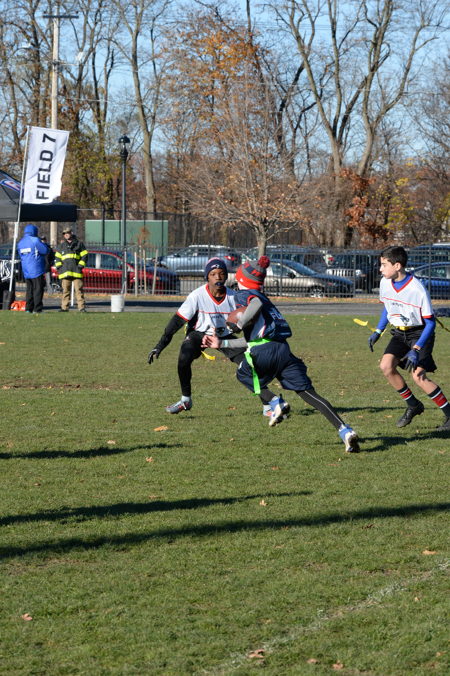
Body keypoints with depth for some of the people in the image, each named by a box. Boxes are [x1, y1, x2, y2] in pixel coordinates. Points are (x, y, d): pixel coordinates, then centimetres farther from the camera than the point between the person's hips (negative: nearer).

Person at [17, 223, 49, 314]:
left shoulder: (20, 243, 12)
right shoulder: (35, 240, -11)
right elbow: (45, 251, -10)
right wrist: (43, 244, 9)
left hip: (26, 271, 7)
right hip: (36, 270, -7)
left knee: (29, 289, 13)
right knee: (38, 289, -4)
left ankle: (28, 308, 10)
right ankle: (37, 309, -9)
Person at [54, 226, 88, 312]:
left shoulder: (79, 244, 11)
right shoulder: (61, 246, 19)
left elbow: (84, 256, 8)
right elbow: (57, 257, 19)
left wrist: (80, 265, -4)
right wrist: (59, 266, 4)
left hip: (77, 272, -3)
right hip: (65, 272, 3)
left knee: (79, 290, -7)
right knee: (65, 290, 2)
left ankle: (81, 307, -8)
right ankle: (64, 307, 4)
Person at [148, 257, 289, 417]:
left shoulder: (234, 297, -16)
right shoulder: (197, 296, -23)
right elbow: (177, 321, -21)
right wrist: (159, 346, -24)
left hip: (226, 336, 2)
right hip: (199, 334, -2)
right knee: (184, 357, -30)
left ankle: (269, 403, -3)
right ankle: (185, 400, -12)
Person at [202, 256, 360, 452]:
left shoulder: (243, 295, 10)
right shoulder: (262, 297, 33)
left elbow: (256, 304, -17)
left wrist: (238, 325, -8)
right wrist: (222, 343, 36)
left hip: (263, 352, -6)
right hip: (283, 349, 6)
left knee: (243, 373, 26)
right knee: (308, 392, -1)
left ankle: (275, 403, 1)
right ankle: (344, 430, -17)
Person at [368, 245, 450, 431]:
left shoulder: (417, 289, -25)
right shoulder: (385, 283, -6)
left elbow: (430, 323, -19)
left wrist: (416, 349, -27)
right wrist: (378, 332, 8)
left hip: (420, 333, -6)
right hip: (400, 333, 6)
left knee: (418, 376, -20)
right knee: (386, 365, -15)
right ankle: (413, 406, 5)